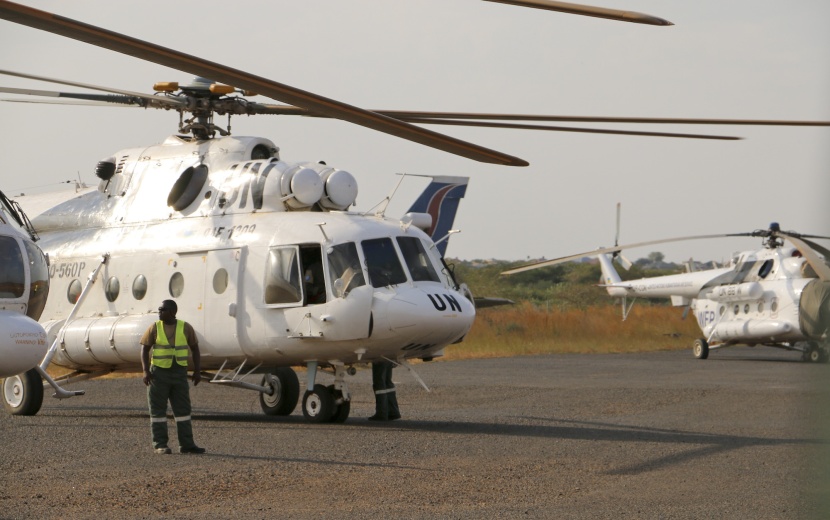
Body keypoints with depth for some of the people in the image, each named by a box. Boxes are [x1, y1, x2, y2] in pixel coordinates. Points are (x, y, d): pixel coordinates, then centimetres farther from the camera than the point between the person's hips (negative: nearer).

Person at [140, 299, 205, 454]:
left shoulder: (185, 328, 2)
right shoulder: (154, 328, -1)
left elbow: (195, 349, 7)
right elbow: (144, 349, -2)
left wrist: (197, 371, 1)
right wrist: (146, 371, -13)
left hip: (179, 373, 2)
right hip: (158, 372, -2)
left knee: (183, 408, 2)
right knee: (158, 409, 0)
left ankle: (186, 444, 4)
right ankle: (160, 444, 4)